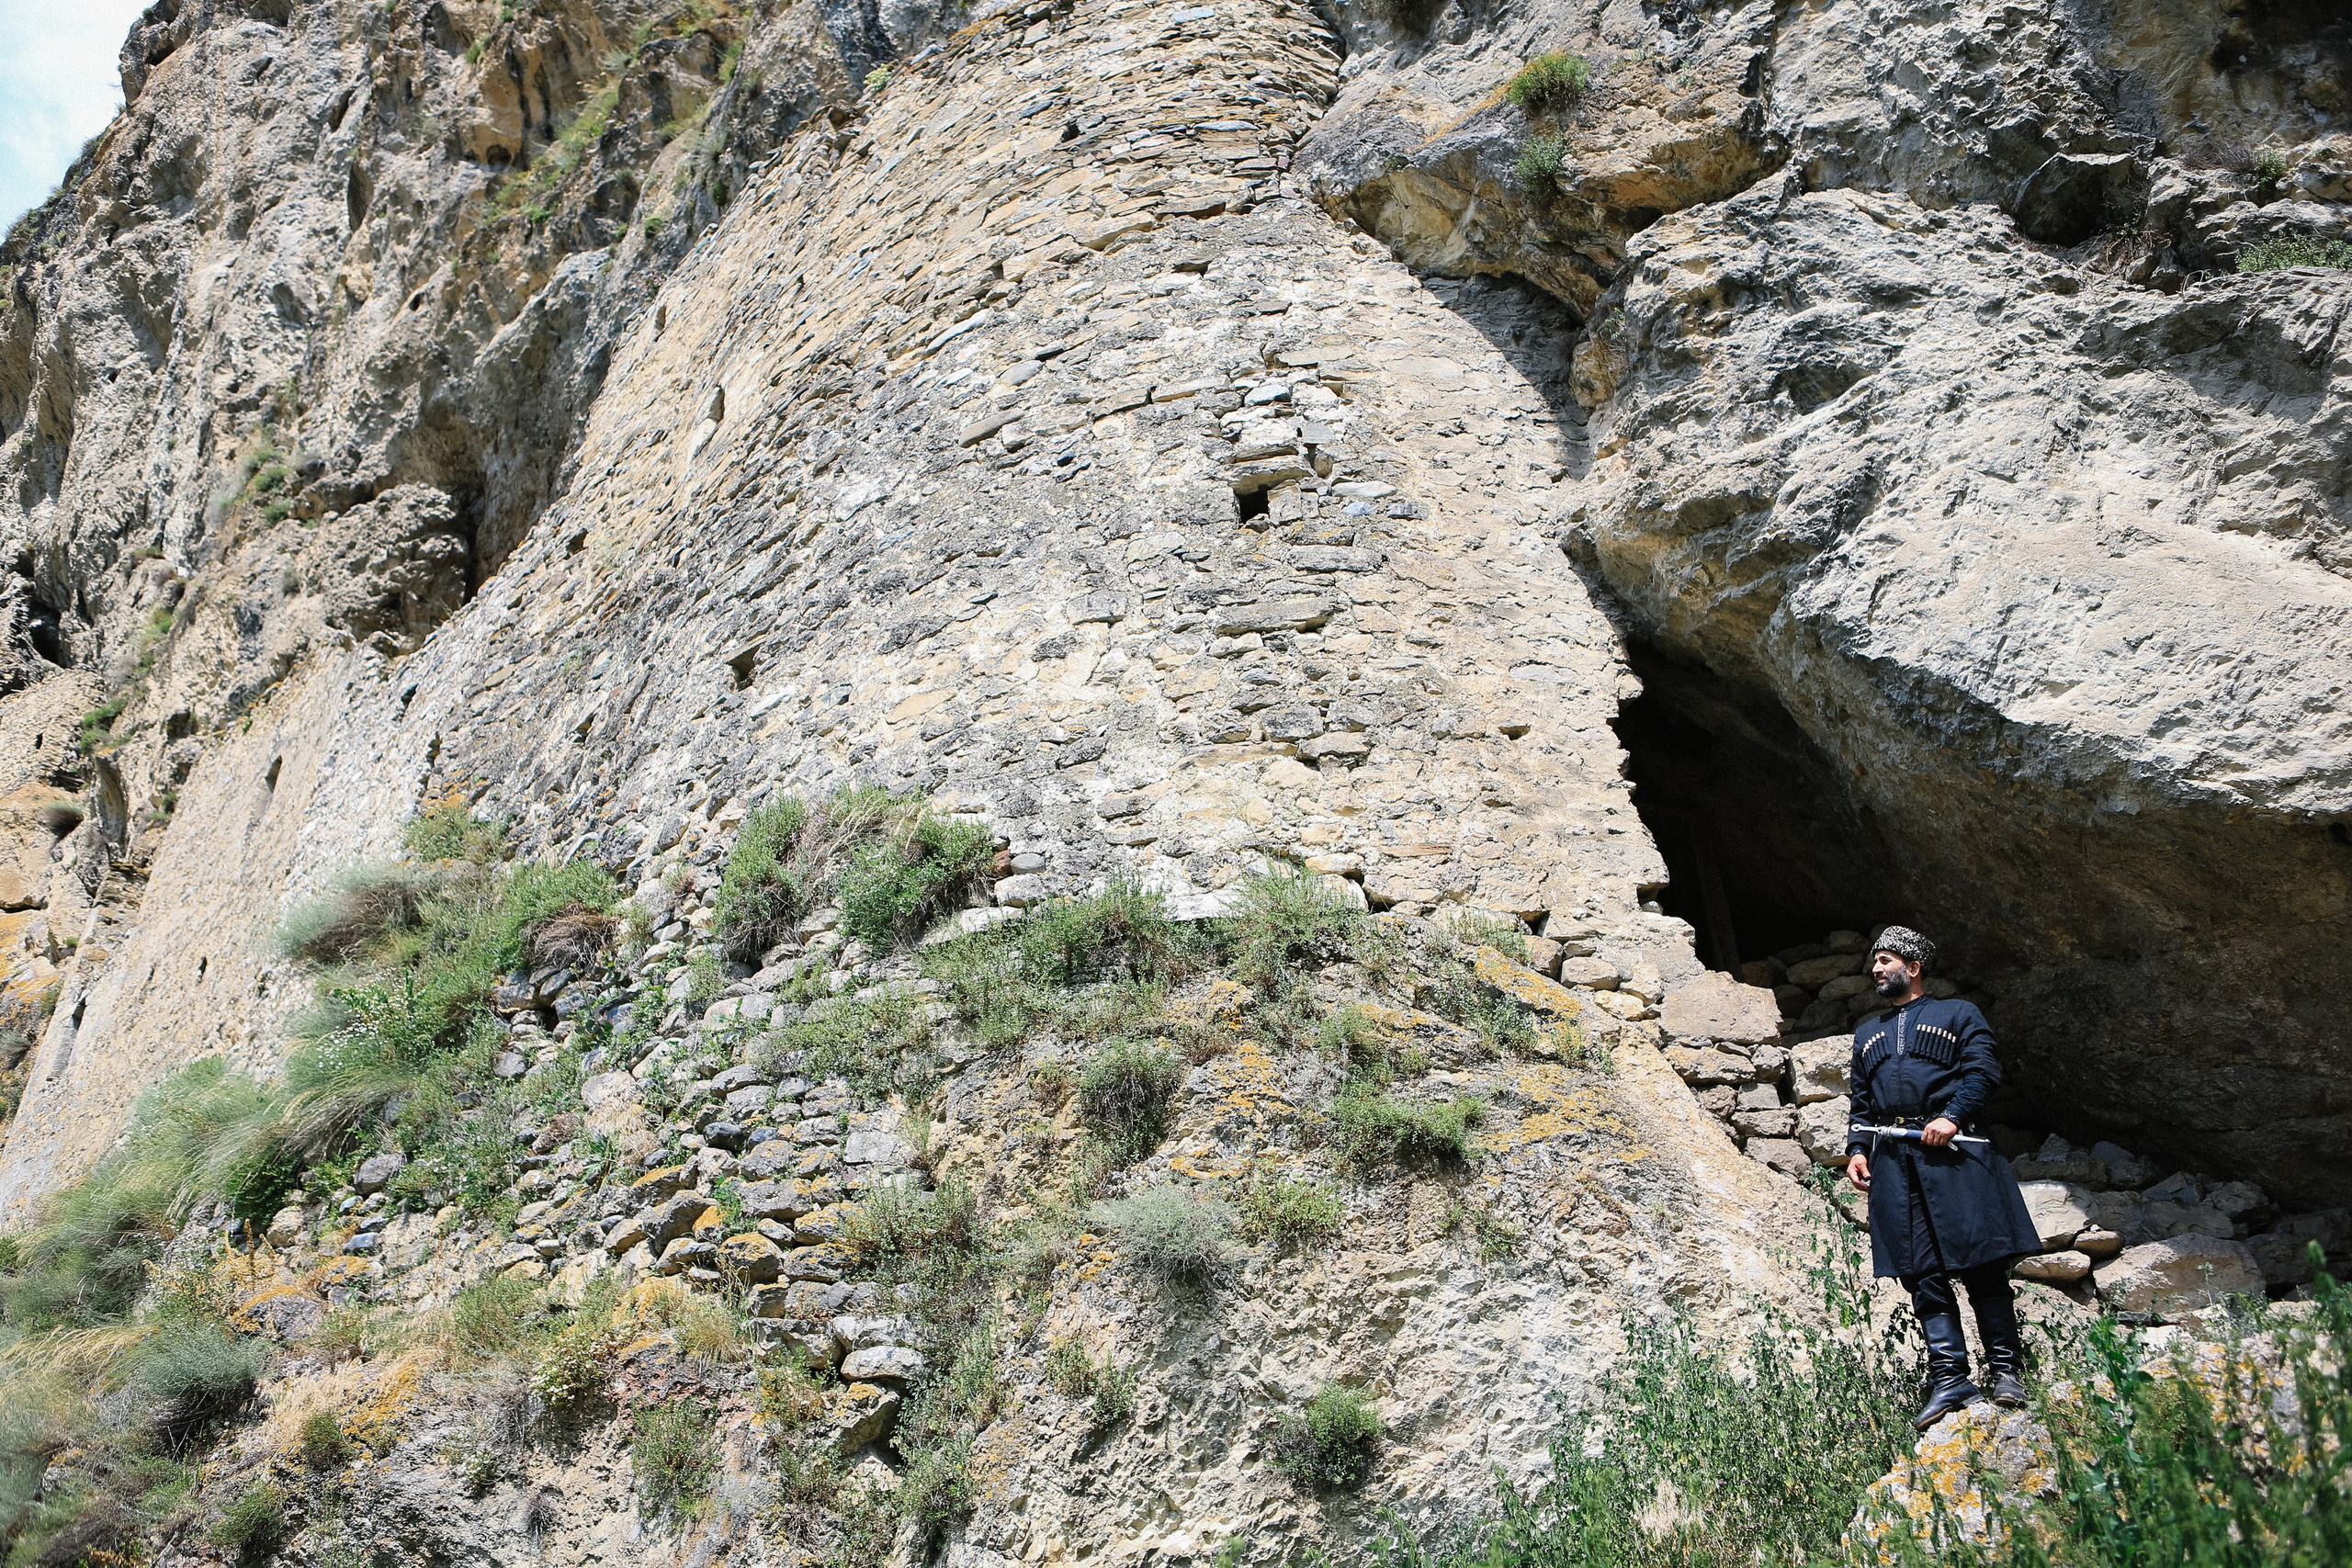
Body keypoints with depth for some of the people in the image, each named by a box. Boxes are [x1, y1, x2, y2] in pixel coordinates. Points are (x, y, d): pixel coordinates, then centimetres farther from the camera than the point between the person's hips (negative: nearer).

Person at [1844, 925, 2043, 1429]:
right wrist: (1856, 1149, 9)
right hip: (1892, 1160, 4)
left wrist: (1952, 1116, -16)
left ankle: (2004, 1369, 2)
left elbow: (1982, 1071, -1)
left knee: (1980, 1260, -7)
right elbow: (1861, 1102, 25)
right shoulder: (1867, 1034, 28)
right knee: (1921, 1272, -4)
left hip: (1951, 1149, -4)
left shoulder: (1958, 1015, 13)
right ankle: (1949, 1380, -5)